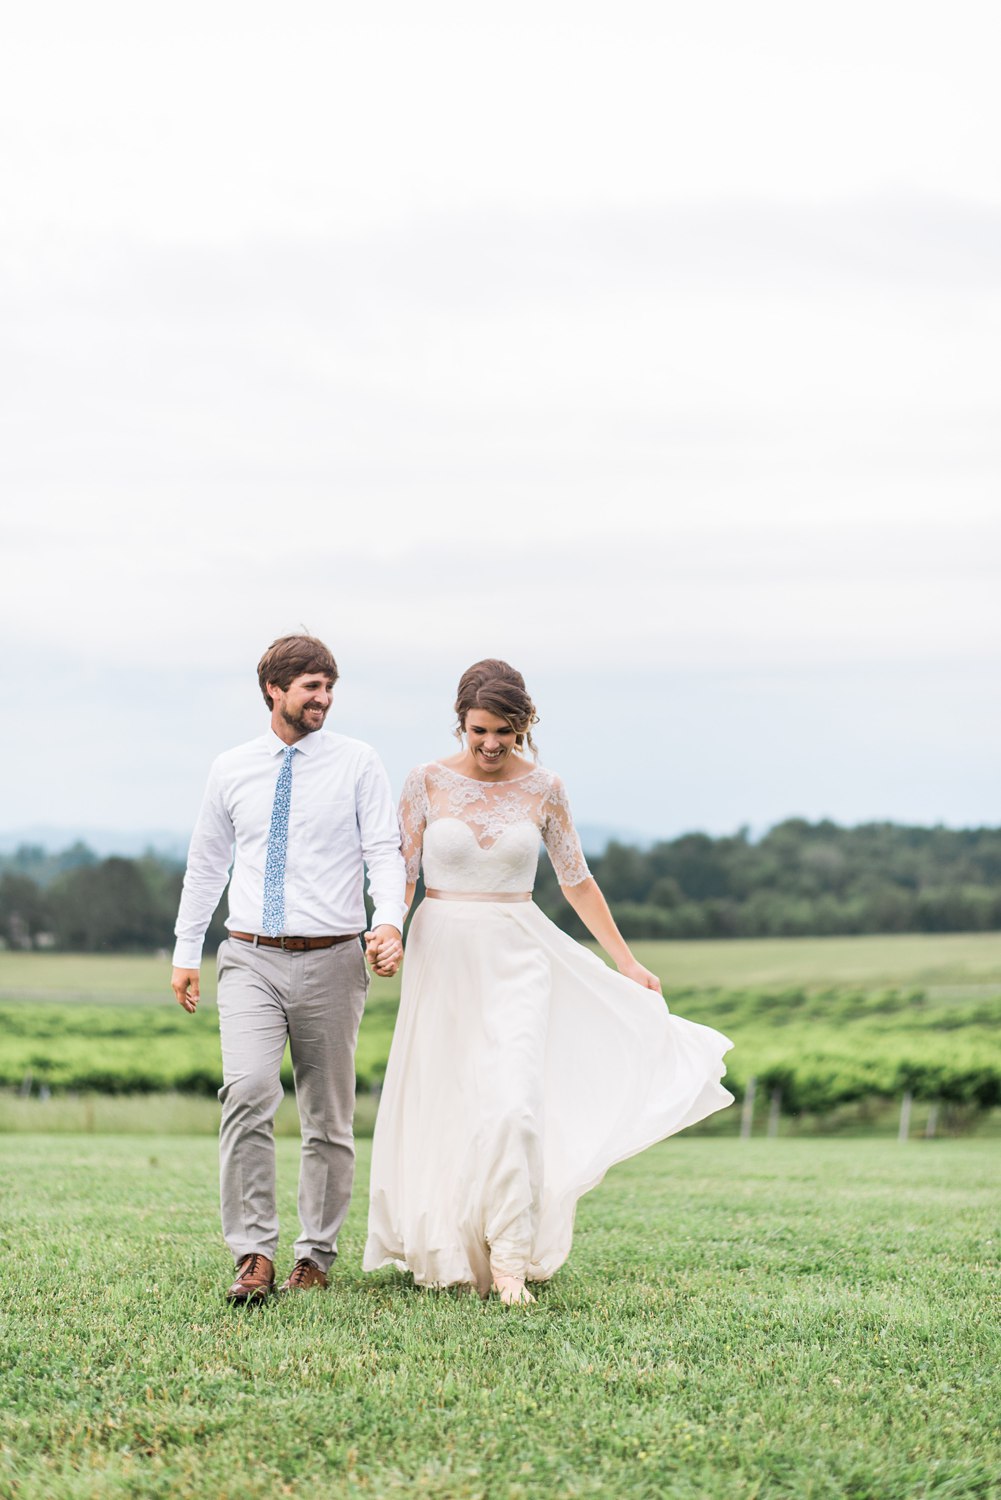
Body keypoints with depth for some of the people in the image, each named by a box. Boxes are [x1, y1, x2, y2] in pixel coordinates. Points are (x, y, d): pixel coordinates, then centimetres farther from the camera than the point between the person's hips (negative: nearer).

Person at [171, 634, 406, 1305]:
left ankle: (317, 1254, 21)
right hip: (252, 959, 0)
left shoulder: (357, 763, 2)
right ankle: (255, 1254, -17)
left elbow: (385, 851, -5)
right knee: (247, 1090, -20)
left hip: (330, 960, 0)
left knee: (329, 1117, 7)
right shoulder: (231, 770, 9)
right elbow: (206, 864, 17)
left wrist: (390, 922, -22)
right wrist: (186, 952, 17)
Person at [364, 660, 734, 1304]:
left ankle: (510, 1260, -9)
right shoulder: (427, 782, -2)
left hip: (516, 959, -1)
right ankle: (443, 1249, 24)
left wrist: (627, 962, 10)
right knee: (439, 1106, 7)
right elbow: (403, 873, -1)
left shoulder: (543, 789, 0)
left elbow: (578, 882, 9)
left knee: (510, 1103, -14)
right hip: (443, 954, 1)